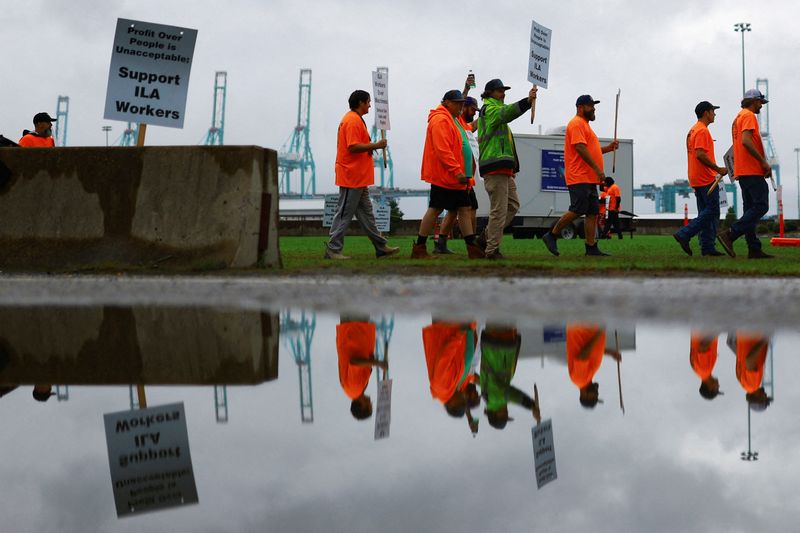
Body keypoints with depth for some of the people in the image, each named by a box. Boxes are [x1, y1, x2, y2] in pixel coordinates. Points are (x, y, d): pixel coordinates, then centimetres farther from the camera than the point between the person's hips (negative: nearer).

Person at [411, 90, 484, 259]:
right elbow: (442, 149, -23)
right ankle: (419, 248, 0)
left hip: (456, 177, 10)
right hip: (444, 176, -10)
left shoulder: (454, 120, 20)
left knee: (465, 209, 7)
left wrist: (463, 173, 19)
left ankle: (472, 248, 7)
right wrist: (457, 171, -26)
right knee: (435, 210, -6)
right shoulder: (440, 120, -14)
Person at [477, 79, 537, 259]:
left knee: (513, 204, 12)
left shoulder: (495, 110, 27)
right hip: (495, 167, -10)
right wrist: (527, 101, -40)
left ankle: (487, 236, 16)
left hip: (503, 168, 10)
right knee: (499, 209, -10)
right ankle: (492, 250, -8)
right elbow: (506, 113, -27)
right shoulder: (489, 109, -5)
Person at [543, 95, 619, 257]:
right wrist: (598, 169, -22)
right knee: (577, 210, -12)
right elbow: (580, 148, -19)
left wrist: (609, 147, 13)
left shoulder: (585, 125, 24)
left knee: (593, 213, 4)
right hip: (579, 178, -10)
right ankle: (551, 236, -3)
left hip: (589, 179, 10)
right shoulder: (577, 124, -8)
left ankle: (591, 248, 2)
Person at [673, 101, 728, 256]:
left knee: (705, 213, 8)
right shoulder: (702, 131, -13)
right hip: (706, 179, -10)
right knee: (712, 211, -9)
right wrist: (718, 169, -18)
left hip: (697, 179, 10)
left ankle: (707, 247, 6)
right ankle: (684, 234, -15)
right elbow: (700, 155, -23)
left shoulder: (693, 130, 19)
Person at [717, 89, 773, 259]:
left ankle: (754, 249, 3)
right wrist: (763, 162, -18)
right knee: (761, 206, -13)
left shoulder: (738, 117, 23)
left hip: (742, 171, 10)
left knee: (751, 209, 7)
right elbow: (746, 141, -22)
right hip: (752, 171, -10)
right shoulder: (749, 116, -8)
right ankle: (730, 234, -21)